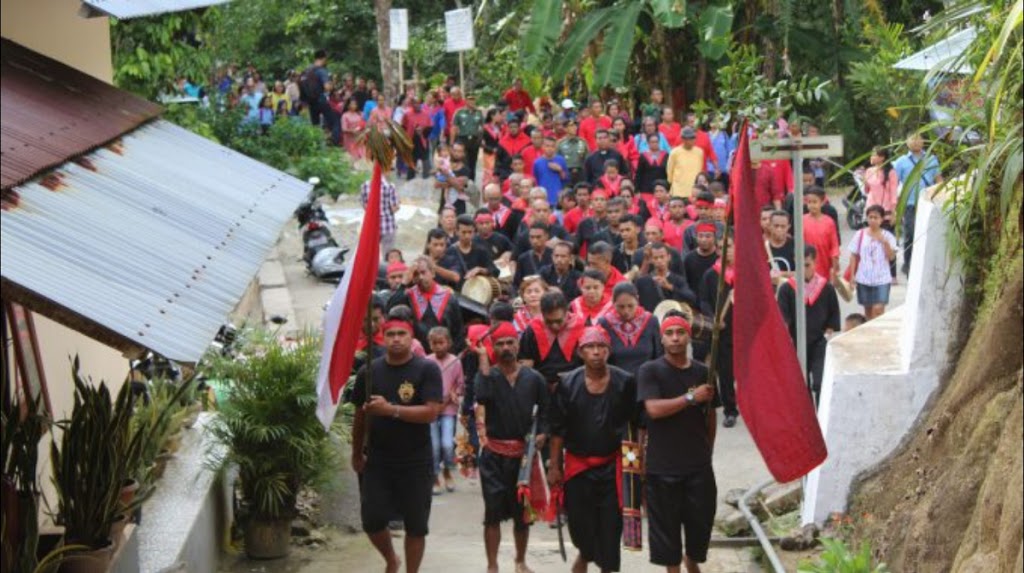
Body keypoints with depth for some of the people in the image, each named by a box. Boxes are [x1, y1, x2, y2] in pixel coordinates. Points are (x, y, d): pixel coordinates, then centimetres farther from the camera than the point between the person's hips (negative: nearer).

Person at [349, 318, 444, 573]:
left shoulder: (427, 370, -7)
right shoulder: (369, 371, 3)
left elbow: (431, 412, -17)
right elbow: (360, 416, 12)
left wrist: (390, 409, -24)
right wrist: (356, 454, 14)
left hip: (416, 462, -2)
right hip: (377, 460, 2)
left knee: (416, 526, 5)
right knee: (372, 520, 0)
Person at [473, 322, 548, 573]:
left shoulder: (533, 378, 5)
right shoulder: (488, 375, 0)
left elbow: (544, 410, 13)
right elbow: (483, 395, -23)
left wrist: (542, 433, -5)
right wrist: (483, 359, -19)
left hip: (523, 453, 2)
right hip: (494, 454, -1)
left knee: (522, 511, 9)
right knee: (493, 511, -3)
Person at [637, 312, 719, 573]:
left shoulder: (702, 372, 5)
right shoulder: (650, 371, -4)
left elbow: (710, 416, 15)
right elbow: (654, 409, -18)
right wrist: (691, 398, -16)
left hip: (698, 464, 3)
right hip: (662, 464, -3)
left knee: (701, 519, 9)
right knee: (666, 522, 2)